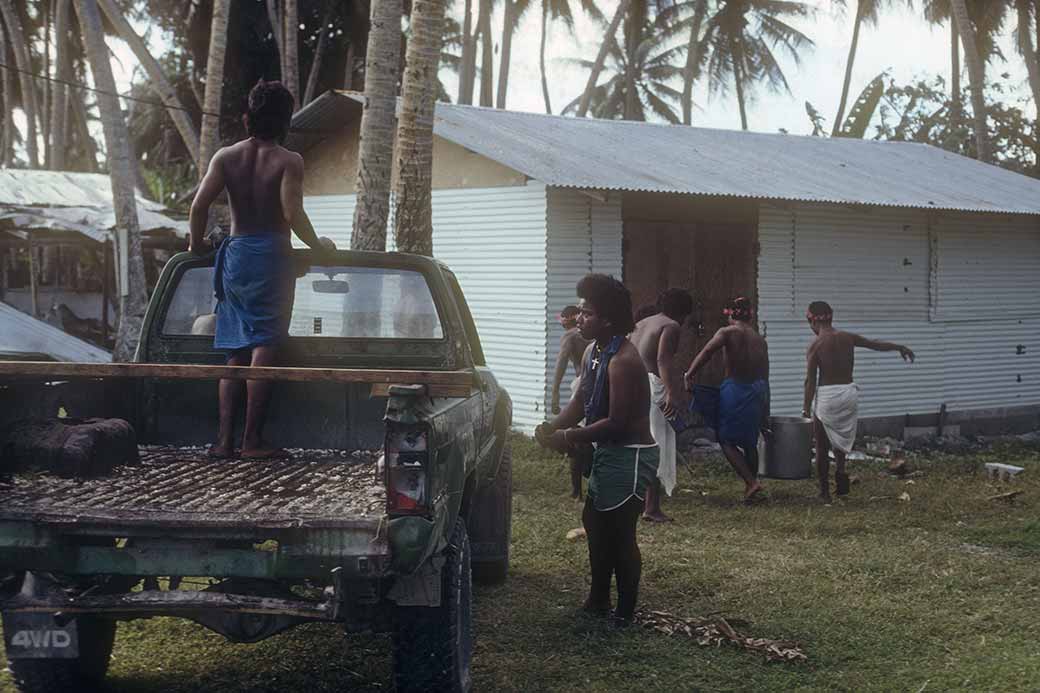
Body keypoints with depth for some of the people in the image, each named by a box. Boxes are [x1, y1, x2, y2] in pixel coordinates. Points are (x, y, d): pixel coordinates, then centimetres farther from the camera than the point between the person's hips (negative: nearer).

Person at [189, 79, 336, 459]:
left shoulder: (226, 157, 4)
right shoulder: (289, 161, -5)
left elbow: (199, 205, -4)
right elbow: (292, 212, -17)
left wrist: (197, 243, 12)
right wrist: (317, 244, -1)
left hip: (235, 254, 4)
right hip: (272, 255, -4)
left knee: (235, 350, 10)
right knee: (264, 348, -3)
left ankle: (225, 438, 5)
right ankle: (252, 439, -6)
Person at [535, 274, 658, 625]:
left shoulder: (623, 361, -24)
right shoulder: (593, 352, 6)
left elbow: (616, 422, -25)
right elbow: (581, 400, 12)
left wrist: (569, 438, -19)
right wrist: (552, 427, -5)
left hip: (630, 456, -10)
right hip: (608, 452, 10)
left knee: (620, 532, -3)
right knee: (594, 521, 18)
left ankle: (625, 612, 8)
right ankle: (598, 599, 31)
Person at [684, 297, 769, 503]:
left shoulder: (727, 332, -4)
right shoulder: (759, 339, 12)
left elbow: (707, 351, -24)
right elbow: (765, 374, 13)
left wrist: (690, 374, -19)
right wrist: (765, 407, 19)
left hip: (735, 387, -6)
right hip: (757, 390, 6)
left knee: (727, 441, 4)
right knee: (750, 442, 17)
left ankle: (751, 482, -10)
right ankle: (752, 489, 22)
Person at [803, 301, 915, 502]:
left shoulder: (815, 345, -9)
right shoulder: (848, 338, 3)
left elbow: (810, 380, -11)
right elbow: (876, 345, 16)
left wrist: (806, 408, -5)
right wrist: (900, 347, 32)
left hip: (826, 395, -4)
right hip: (848, 392, 4)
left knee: (822, 446, 7)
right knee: (841, 437, 25)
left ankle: (825, 491, 9)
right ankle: (840, 469, 0)